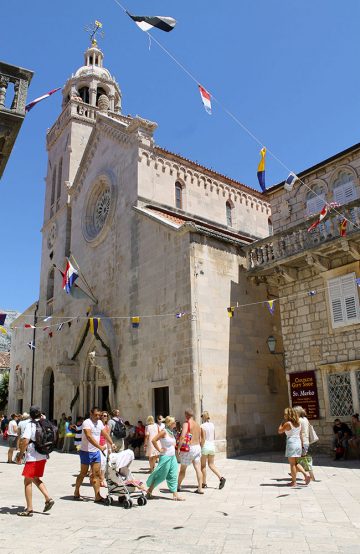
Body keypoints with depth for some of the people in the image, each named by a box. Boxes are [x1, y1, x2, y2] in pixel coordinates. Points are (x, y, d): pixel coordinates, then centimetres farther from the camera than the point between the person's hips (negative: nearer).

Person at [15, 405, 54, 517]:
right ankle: (48, 499, 13)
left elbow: (25, 441, -20)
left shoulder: (30, 424, -12)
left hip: (32, 457, -7)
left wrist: (20, 455, -10)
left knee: (27, 481, 5)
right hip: (43, 456, 7)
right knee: (35, 479, 22)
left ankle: (29, 509, 8)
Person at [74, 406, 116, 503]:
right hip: (86, 452, -6)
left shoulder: (100, 423, 9)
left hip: (96, 452, 6)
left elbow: (105, 434, 10)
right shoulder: (87, 423, -16)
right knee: (83, 473, 7)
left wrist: (112, 444, -5)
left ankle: (97, 496, 3)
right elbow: (89, 437, -27)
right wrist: (100, 447, -34)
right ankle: (76, 493, 24)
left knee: (96, 474, 3)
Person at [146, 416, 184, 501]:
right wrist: (159, 450, -17)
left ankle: (175, 495, 10)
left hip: (172, 456, 8)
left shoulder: (171, 432, 9)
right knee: (161, 476, 3)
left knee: (173, 476, 6)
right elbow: (153, 440, -22)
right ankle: (149, 491, 20)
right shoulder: (164, 431, -16)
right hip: (165, 457, -8)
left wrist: (174, 446, 12)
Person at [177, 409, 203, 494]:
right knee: (198, 469, 4)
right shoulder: (197, 425, 11)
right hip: (198, 447, 6)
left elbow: (182, 436, -24)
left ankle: (178, 486, 26)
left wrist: (178, 448, -19)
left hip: (189, 448, -6)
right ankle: (200, 488, -1)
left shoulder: (186, 424, -12)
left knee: (183, 468, 11)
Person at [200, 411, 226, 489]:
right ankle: (221, 478, -4)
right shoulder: (212, 425, 6)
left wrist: (201, 448, -10)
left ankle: (204, 484, 15)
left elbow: (203, 439, -17)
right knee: (211, 464, 14)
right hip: (212, 445, 6)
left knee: (203, 465, 9)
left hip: (205, 446, -6)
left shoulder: (202, 426, -14)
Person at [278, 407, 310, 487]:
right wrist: (301, 445, 21)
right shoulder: (298, 423, 8)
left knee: (292, 464, 2)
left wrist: (282, 422, 3)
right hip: (298, 443, 7)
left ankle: (294, 482, 7)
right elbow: (300, 434, 14)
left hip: (291, 443, -7)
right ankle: (306, 475, 1)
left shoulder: (288, 423, -13)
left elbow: (279, 431, -3)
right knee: (296, 463, 17)